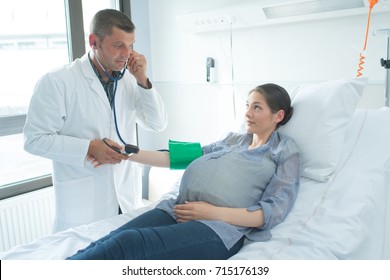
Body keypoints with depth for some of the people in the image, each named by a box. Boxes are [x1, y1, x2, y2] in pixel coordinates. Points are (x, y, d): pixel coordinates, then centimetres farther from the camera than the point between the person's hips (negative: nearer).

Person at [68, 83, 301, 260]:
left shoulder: (287, 152, 11)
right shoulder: (234, 139, 26)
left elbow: (273, 212, -2)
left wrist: (212, 212, -12)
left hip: (221, 227, -5)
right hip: (178, 209, 5)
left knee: (127, 244, -29)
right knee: (107, 243, -22)